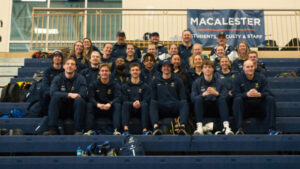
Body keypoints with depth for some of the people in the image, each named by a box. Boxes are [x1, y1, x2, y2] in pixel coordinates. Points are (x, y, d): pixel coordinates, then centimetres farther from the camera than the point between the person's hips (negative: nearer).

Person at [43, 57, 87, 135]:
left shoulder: (80, 78, -1)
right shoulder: (57, 78, 3)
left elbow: (83, 94, -16)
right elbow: (52, 92, -15)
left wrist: (62, 96, -14)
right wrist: (69, 95, -28)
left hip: (75, 110, -1)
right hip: (61, 110, 1)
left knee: (79, 100, -29)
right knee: (55, 98, -25)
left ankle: (78, 130, -31)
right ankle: (52, 129, -31)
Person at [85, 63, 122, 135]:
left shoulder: (115, 85, 1)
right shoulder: (94, 84, 4)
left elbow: (118, 98, -14)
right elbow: (91, 98, -10)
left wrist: (110, 104, -36)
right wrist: (98, 104, -33)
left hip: (110, 110, -1)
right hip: (97, 110, 1)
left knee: (117, 105, -29)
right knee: (89, 105, -26)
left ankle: (116, 130, -40)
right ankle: (89, 130, -34)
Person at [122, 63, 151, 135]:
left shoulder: (145, 86, 14)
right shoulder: (125, 86, 15)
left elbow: (146, 100, 2)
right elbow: (124, 100, 3)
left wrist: (139, 103, -22)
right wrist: (133, 104, -19)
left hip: (141, 110, 0)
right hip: (130, 111, 0)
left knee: (144, 104, -32)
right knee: (126, 104, -32)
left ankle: (145, 130, -44)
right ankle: (125, 129, -46)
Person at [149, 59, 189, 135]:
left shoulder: (178, 81, 21)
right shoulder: (155, 82, 22)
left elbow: (183, 98, 13)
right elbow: (153, 98, 15)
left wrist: (180, 111, -5)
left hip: (175, 108, 0)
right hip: (161, 109, 0)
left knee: (184, 103, -32)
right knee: (153, 103, -32)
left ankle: (182, 126, -51)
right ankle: (155, 126, -52)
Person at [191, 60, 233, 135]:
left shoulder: (219, 82, 2)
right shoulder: (197, 82, 3)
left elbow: (226, 97, -6)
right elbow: (192, 98, -8)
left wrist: (216, 93, -26)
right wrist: (203, 94, -26)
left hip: (216, 106, 0)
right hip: (202, 107, 0)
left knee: (222, 99, -27)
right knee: (198, 99, -28)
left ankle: (226, 126, -38)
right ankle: (199, 127, -38)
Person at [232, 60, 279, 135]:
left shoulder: (261, 78, 6)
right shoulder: (238, 79, 3)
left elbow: (268, 93, -4)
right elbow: (235, 94, -10)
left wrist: (259, 94, -28)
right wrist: (247, 94, -29)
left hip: (259, 106, 2)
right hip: (245, 108, -1)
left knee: (270, 99, -23)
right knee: (237, 100, -29)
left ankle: (272, 129, -30)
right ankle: (240, 129, -38)